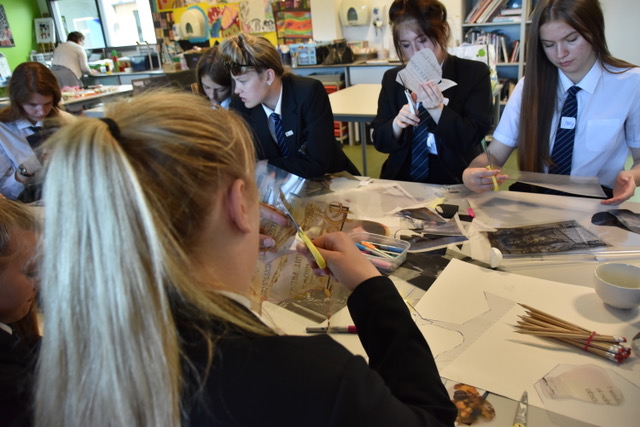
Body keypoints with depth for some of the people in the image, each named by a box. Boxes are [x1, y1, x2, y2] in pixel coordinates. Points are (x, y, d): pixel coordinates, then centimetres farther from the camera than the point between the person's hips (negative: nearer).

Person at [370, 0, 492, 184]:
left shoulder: (474, 73, -3)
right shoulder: (392, 79, 4)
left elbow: (472, 138, -8)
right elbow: (380, 142, 2)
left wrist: (437, 109, -21)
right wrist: (396, 124, -18)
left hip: (454, 182, 0)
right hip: (401, 180, 1)